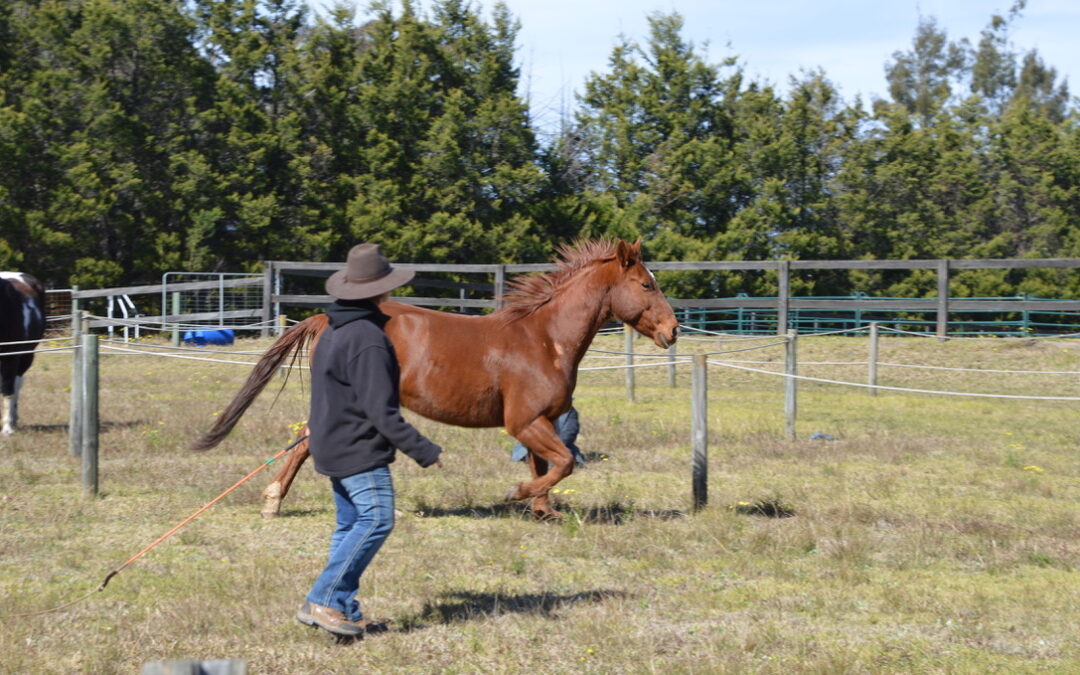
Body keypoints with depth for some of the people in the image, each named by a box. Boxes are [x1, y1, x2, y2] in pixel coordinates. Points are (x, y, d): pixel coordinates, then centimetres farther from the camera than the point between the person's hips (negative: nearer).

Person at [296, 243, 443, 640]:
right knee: (376, 520, -11)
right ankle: (321, 601, -14)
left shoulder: (334, 331, 11)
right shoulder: (368, 339, -20)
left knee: (350, 525, 13)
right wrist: (423, 450, -21)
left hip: (334, 444, 10)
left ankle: (343, 610, 13)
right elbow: (381, 411, -23)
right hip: (360, 448, -10)